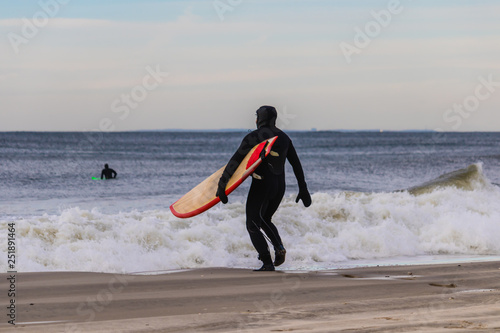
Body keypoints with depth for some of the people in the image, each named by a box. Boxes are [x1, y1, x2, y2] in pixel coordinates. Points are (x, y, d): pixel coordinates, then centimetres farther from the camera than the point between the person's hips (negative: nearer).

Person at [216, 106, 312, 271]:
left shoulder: (253, 137, -9)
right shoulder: (284, 137, 8)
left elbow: (235, 161, -12)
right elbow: (296, 164, 11)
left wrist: (222, 186, -10)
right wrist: (303, 189, 17)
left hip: (262, 186, -6)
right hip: (280, 187, 6)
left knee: (253, 226, 4)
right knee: (264, 220, 26)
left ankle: (267, 263, -7)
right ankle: (279, 247, 0)